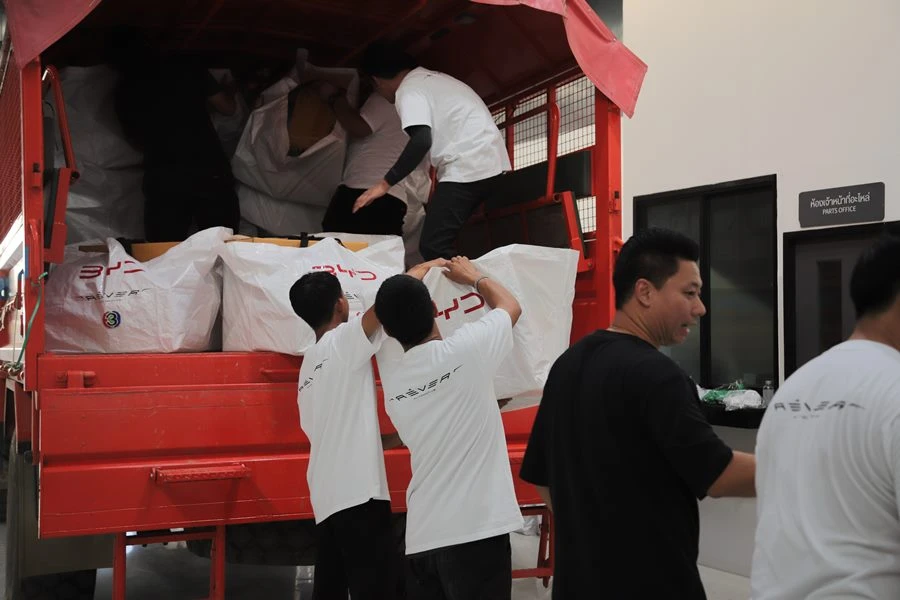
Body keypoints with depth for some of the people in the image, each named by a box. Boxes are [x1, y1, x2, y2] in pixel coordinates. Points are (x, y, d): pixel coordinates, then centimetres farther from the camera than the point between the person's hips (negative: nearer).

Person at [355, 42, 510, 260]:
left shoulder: (409, 90, -5)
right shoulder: (432, 78, 24)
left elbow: (421, 141, -20)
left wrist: (384, 183, -16)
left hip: (468, 167, -10)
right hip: (489, 162, 10)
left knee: (433, 248, -14)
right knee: (442, 244, 12)